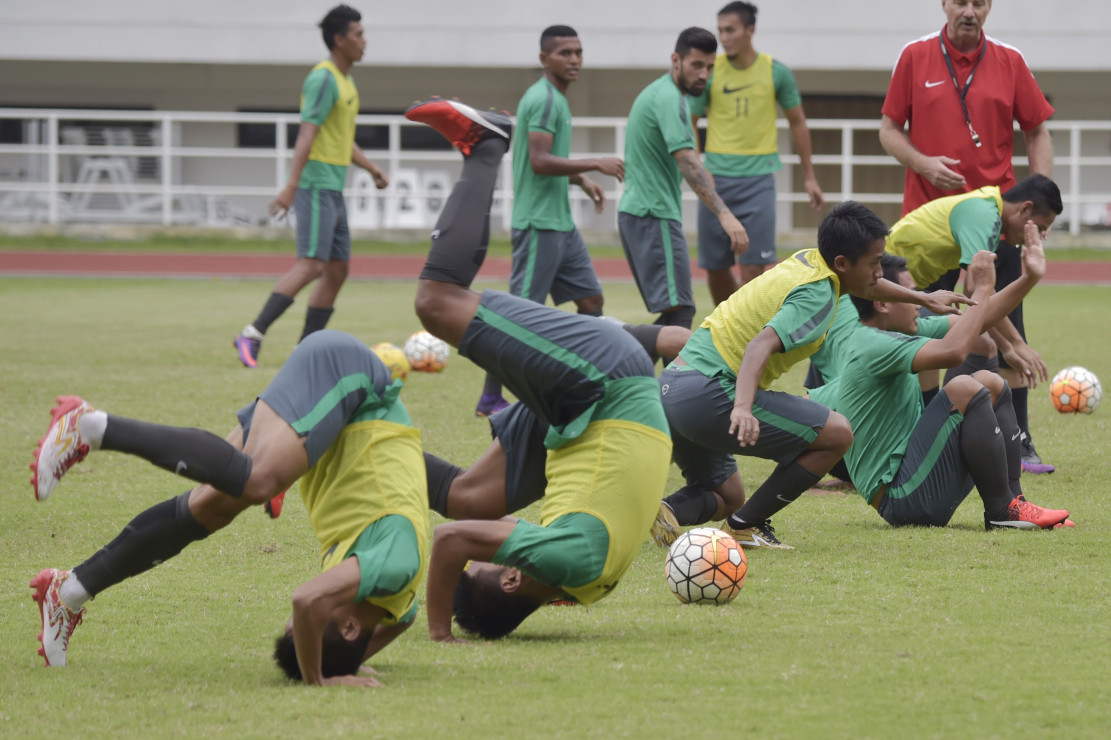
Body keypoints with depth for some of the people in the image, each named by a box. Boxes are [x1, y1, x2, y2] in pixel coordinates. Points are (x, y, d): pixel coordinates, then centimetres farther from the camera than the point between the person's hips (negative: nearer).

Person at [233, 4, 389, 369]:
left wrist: (372, 168, 18)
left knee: (338, 270, 8)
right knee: (312, 264, -17)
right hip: (317, 185, -10)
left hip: (333, 189, 10)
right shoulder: (323, 79, -13)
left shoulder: (345, 80, 18)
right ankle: (252, 334, -20)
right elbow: (306, 135, -21)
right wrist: (291, 186, -28)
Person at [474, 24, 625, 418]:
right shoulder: (544, 99, -15)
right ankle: (490, 399, 1)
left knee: (591, 299, 9)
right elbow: (540, 162, -24)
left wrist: (582, 180, 17)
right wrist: (596, 164, -20)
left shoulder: (557, 99, 16)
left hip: (561, 223, 10)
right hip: (539, 223, -10)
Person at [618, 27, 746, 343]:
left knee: (671, 312, 14)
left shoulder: (656, 92, 17)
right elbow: (688, 163, -28)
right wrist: (724, 214, -37)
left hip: (635, 212, 10)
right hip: (655, 217, -10)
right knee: (678, 312, -14)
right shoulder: (669, 99, -16)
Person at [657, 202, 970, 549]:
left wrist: (924, 298, 51)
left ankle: (669, 509, -5)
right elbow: (761, 344, -29)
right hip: (709, 390, -10)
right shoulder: (818, 295, -13)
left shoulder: (808, 261, 16)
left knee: (723, 498, 26)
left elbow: (866, 284, 39)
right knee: (836, 433, -6)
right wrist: (742, 408, -44)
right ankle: (746, 525, -3)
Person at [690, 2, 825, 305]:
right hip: (716, 177, 1)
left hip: (758, 178, -1)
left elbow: (797, 123, 12)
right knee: (714, 267, 6)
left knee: (753, 266, -10)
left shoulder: (776, 72, 1)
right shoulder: (710, 72, 0)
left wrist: (809, 177, 13)